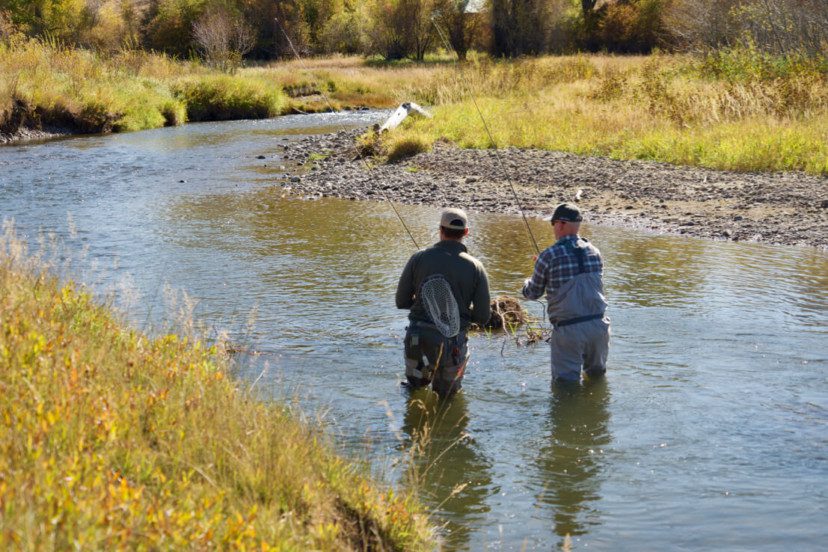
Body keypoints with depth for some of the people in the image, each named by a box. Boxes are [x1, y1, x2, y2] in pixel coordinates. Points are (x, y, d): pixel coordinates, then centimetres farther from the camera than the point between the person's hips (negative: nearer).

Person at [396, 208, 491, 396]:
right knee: (447, 392, 21)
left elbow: (401, 302, 4)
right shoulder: (475, 267, -4)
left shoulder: (418, 258, -2)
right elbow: (483, 317, -2)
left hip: (417, 336, 1)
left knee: (415, 383, 27)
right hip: (452, 341, -1)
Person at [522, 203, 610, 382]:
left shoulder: (550, 255, -8)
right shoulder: (594, 252, 7)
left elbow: (533, 293, 3)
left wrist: (527, 283, 30)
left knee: (565, 381, 3)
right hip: (598, 325, 5)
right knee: (597, 373, 24)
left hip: (568, 329, -5)